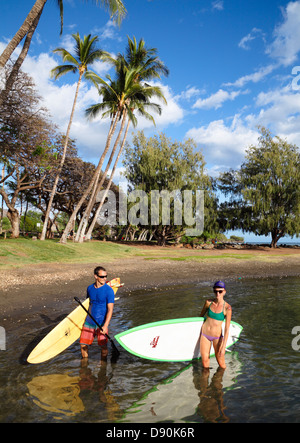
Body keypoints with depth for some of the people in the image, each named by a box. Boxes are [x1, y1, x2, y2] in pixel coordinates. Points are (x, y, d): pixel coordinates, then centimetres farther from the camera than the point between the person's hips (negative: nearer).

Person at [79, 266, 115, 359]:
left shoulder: (109, 290, -12)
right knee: (83, 344, 6)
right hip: (89, 321, 4)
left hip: (102, 323, -4)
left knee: (103, 346, 3)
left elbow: (110, 309, -15)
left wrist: (105, 326, -23)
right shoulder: (90, 288, 3)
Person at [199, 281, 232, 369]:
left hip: (217, 337, -2)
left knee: (221, 364, 6)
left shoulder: (227, 308, -16)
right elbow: (201, 316, 12)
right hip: (204, 335, 2)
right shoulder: (208, 302, -6)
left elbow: (227, 329, -15)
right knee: (205, 364, 7)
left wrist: (223, 347, -17)